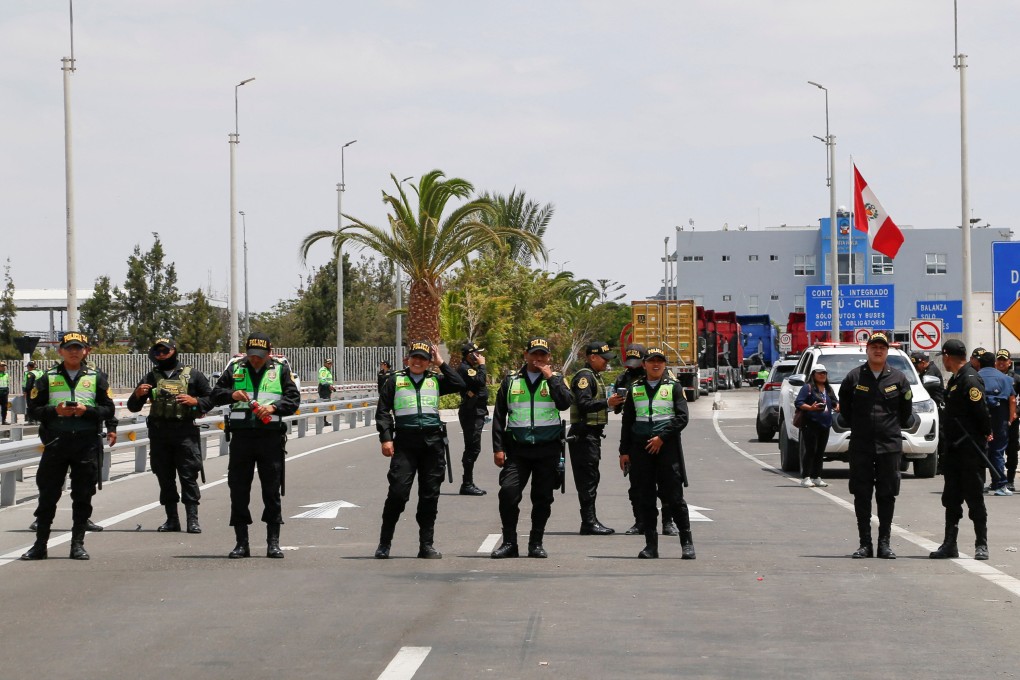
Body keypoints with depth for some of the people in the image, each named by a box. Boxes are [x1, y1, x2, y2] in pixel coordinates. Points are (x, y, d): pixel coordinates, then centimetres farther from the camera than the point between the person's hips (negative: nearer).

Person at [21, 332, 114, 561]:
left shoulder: (96, 378, 9)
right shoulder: (48, 378, 8)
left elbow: (108, 410, 7)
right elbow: (33, 409, 6)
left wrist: (86, 410, -11)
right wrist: (55, 410, -12)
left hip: (87, 442, 0)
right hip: (55, 442, 0)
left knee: (83, 497, 2)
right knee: (48, 495, 1)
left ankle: (78, 544, 9)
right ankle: (40, 545, 7)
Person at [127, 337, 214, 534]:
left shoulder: (193, 375, 8)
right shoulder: (150, 378, 15)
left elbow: (211, 399, 8)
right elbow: (133, 407, 14)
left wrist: (195, 401, -10)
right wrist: (138, 395, -7)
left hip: (186, 432, -3)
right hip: (159, 434, 3)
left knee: (189, 477, -7)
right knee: (165, 478, 5)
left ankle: (192, 519, -6)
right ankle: (172, 519, 12)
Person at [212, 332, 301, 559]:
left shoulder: (281, 370, 8)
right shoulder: (235, 370, 11)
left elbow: (294, 399, 3)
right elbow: (216, 394, 12)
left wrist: (273, 406, -14)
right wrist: (232, 395, -9)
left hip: (271, 437, -1)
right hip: (241, 436, 1)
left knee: (272, 491, 2)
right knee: (238, 490, 2)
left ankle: (273, 542, 8)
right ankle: (241, 542, 10)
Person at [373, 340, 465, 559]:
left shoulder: (435, 381, 13)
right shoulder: (395, 381, 8)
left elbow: (459, 385, -3)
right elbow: (383, 411, 4)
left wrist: (441, 364, 2)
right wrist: (386, 438, -6)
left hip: (433, 442, 2)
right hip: (405, 442, -2)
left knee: (430, 495, 5)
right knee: (398, 492, -9)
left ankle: (426, 545, 11)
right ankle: (384, 543, 2)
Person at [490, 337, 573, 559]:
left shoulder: (556, 379, 8)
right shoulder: (511, 381, 10)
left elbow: (564, 403, -12)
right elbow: (498, 416, 10)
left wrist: (550, 378, -13)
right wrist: (498, 448, 2)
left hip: (547, 449, 0)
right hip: (518, 449, 0)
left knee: (543, 498, 4)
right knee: (508, 491, -14)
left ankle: (536, 544, 15)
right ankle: (509, 543, -4)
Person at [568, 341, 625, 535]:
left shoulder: (595, 376, 21)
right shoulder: (584, 377, -13)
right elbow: (583, 404, -24)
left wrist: (614, 402, 14)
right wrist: (607, 403, -32)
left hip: (592, 434, 11)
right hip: (583, 434, -11)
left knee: (591, 479, 12)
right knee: (588, 478, -10)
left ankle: (590, 521, 15)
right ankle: (589, 522, -10)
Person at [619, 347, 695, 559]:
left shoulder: (674, 387, 5)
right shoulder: (635, 389, 13)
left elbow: (682, 417, -3)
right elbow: (627, 422, 15)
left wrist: (662, 437, -12)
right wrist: (624, 451, 9)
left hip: (667, 446, -3)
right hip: (641, 448, 3)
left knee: (675, 497, -5)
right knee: (645, 499, 3)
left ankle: (687, 544, 1)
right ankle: (651, 545, 8)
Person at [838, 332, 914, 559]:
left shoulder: (898, 378, 4)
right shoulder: (854, 377, 3)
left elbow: (906, 412, 14)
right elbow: (844, 407, 13)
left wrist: (896, 428, 10)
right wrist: (857, 426, 10)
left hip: (890, 445, 0)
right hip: (860, 446, 0)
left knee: (887, 495, 2)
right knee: (861, 495, 1)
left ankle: (884, 543, 8)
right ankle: (865, 543, 7)